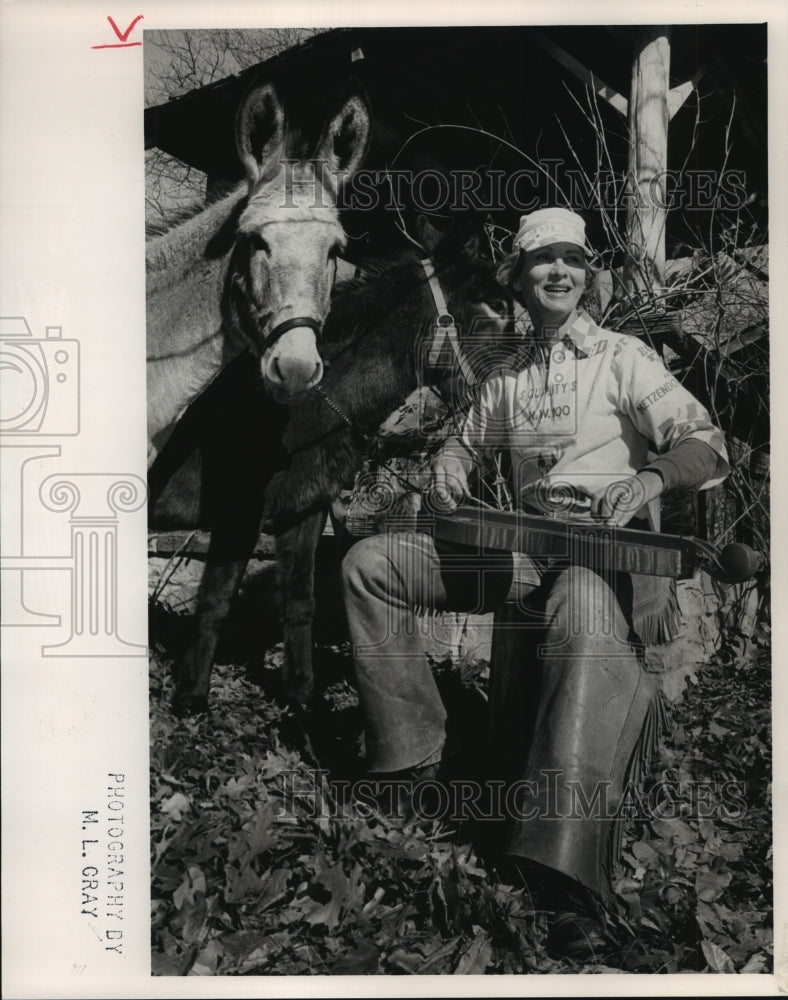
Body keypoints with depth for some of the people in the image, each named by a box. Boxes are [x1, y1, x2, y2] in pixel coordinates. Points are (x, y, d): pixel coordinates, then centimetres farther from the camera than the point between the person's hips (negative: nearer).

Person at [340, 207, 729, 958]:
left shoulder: (623, 358, 5)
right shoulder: (506, 380, 19)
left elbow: (708, 447, -2)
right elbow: (467, 442, 32)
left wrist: (649, 476, -25)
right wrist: (449, 468, 6)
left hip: (607, 547, -5)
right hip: (522, 544, 5)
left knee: (586, 621, -42)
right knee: (369, 563, -8)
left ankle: (568, 883, -50)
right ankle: (413, 752, -8)